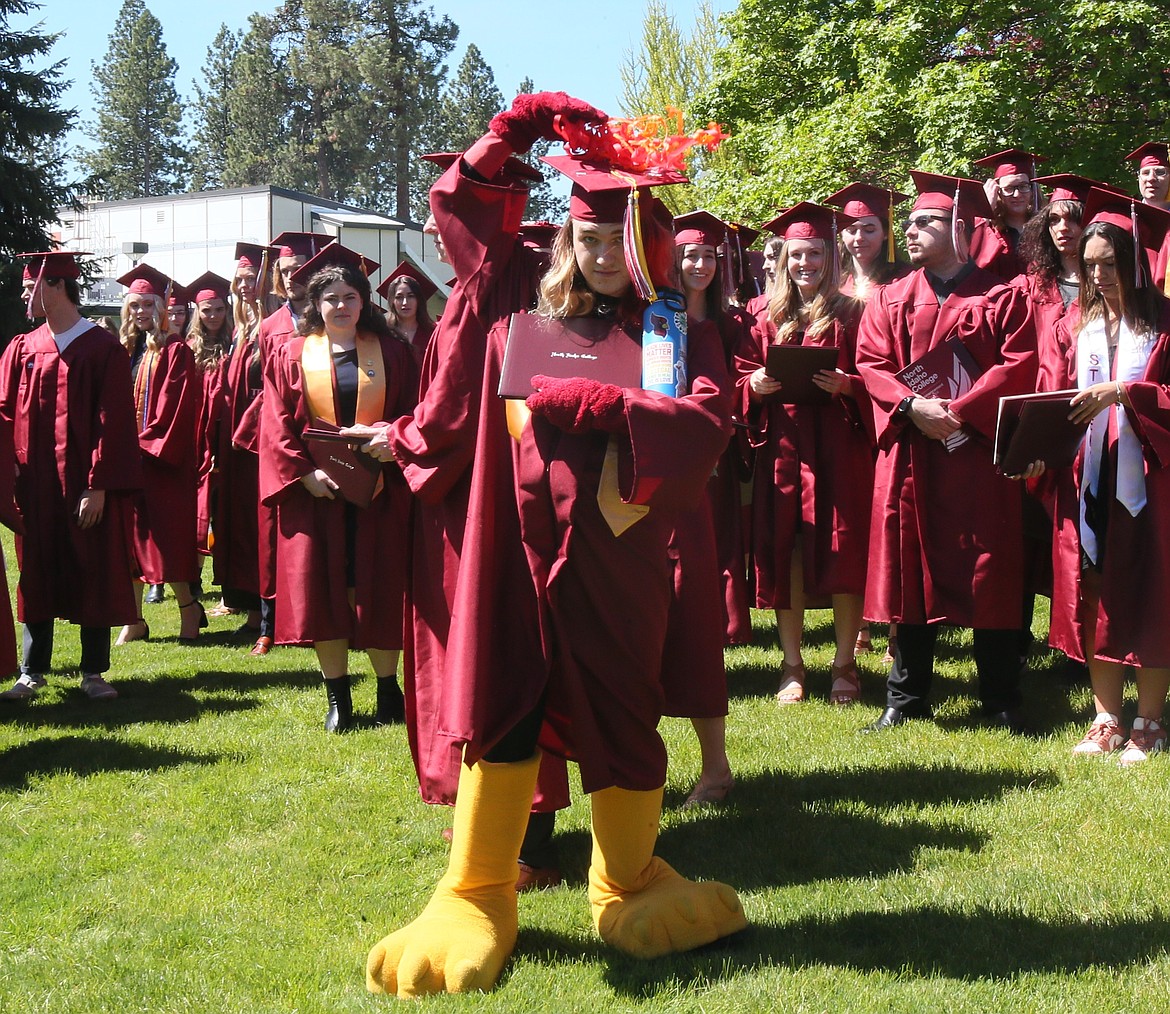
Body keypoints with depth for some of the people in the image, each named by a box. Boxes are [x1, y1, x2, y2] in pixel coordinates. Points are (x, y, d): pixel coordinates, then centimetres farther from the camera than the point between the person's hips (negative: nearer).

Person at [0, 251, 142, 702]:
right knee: (37, 574, 10)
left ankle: (93, 672, 15)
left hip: (86, 483, -3)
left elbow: (113, 422, -9)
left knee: (94, 575, 5)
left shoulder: (103, 348, -5)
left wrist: (98, 486, -15)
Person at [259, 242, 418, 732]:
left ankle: (388, 689, 17)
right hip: (313, 490, 0)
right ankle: (337, 698, 11)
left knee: (377, 591, 2)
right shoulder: (290, 355, 6)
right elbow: (277, 426, 1)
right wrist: (304, 473, -12)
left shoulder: (391, 352, 8)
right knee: (321, 592, 0)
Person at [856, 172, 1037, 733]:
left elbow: (1018, 366, -6)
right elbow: (872, 365, 3)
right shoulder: (891, 299, 13)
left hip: (979, 449, -2)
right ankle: (906, 697, 14)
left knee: (989, 572, 1)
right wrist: (912, 406, -15)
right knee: (911, 569, 4)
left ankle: (1001, 701, 11)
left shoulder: (1001, 297, 5)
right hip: (911, 451, 2)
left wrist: (961, 410, -17)